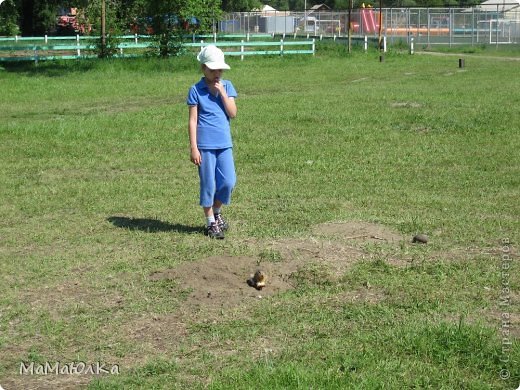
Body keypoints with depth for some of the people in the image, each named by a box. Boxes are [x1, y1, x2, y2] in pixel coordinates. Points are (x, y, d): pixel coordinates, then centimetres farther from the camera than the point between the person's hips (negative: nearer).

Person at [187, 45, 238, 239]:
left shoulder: (227, 86, 7)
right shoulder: (196, 90, -3)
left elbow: (233, 113, -1)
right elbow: (193, 120, -4)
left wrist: (222, 92, -10)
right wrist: (193, 148, -8)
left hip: (224, 143, 4)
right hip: (205, 145, -4)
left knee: (228, 182, 2)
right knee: (208, 184, 4)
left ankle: (217, 212, 27)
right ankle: (211, 222, 17)